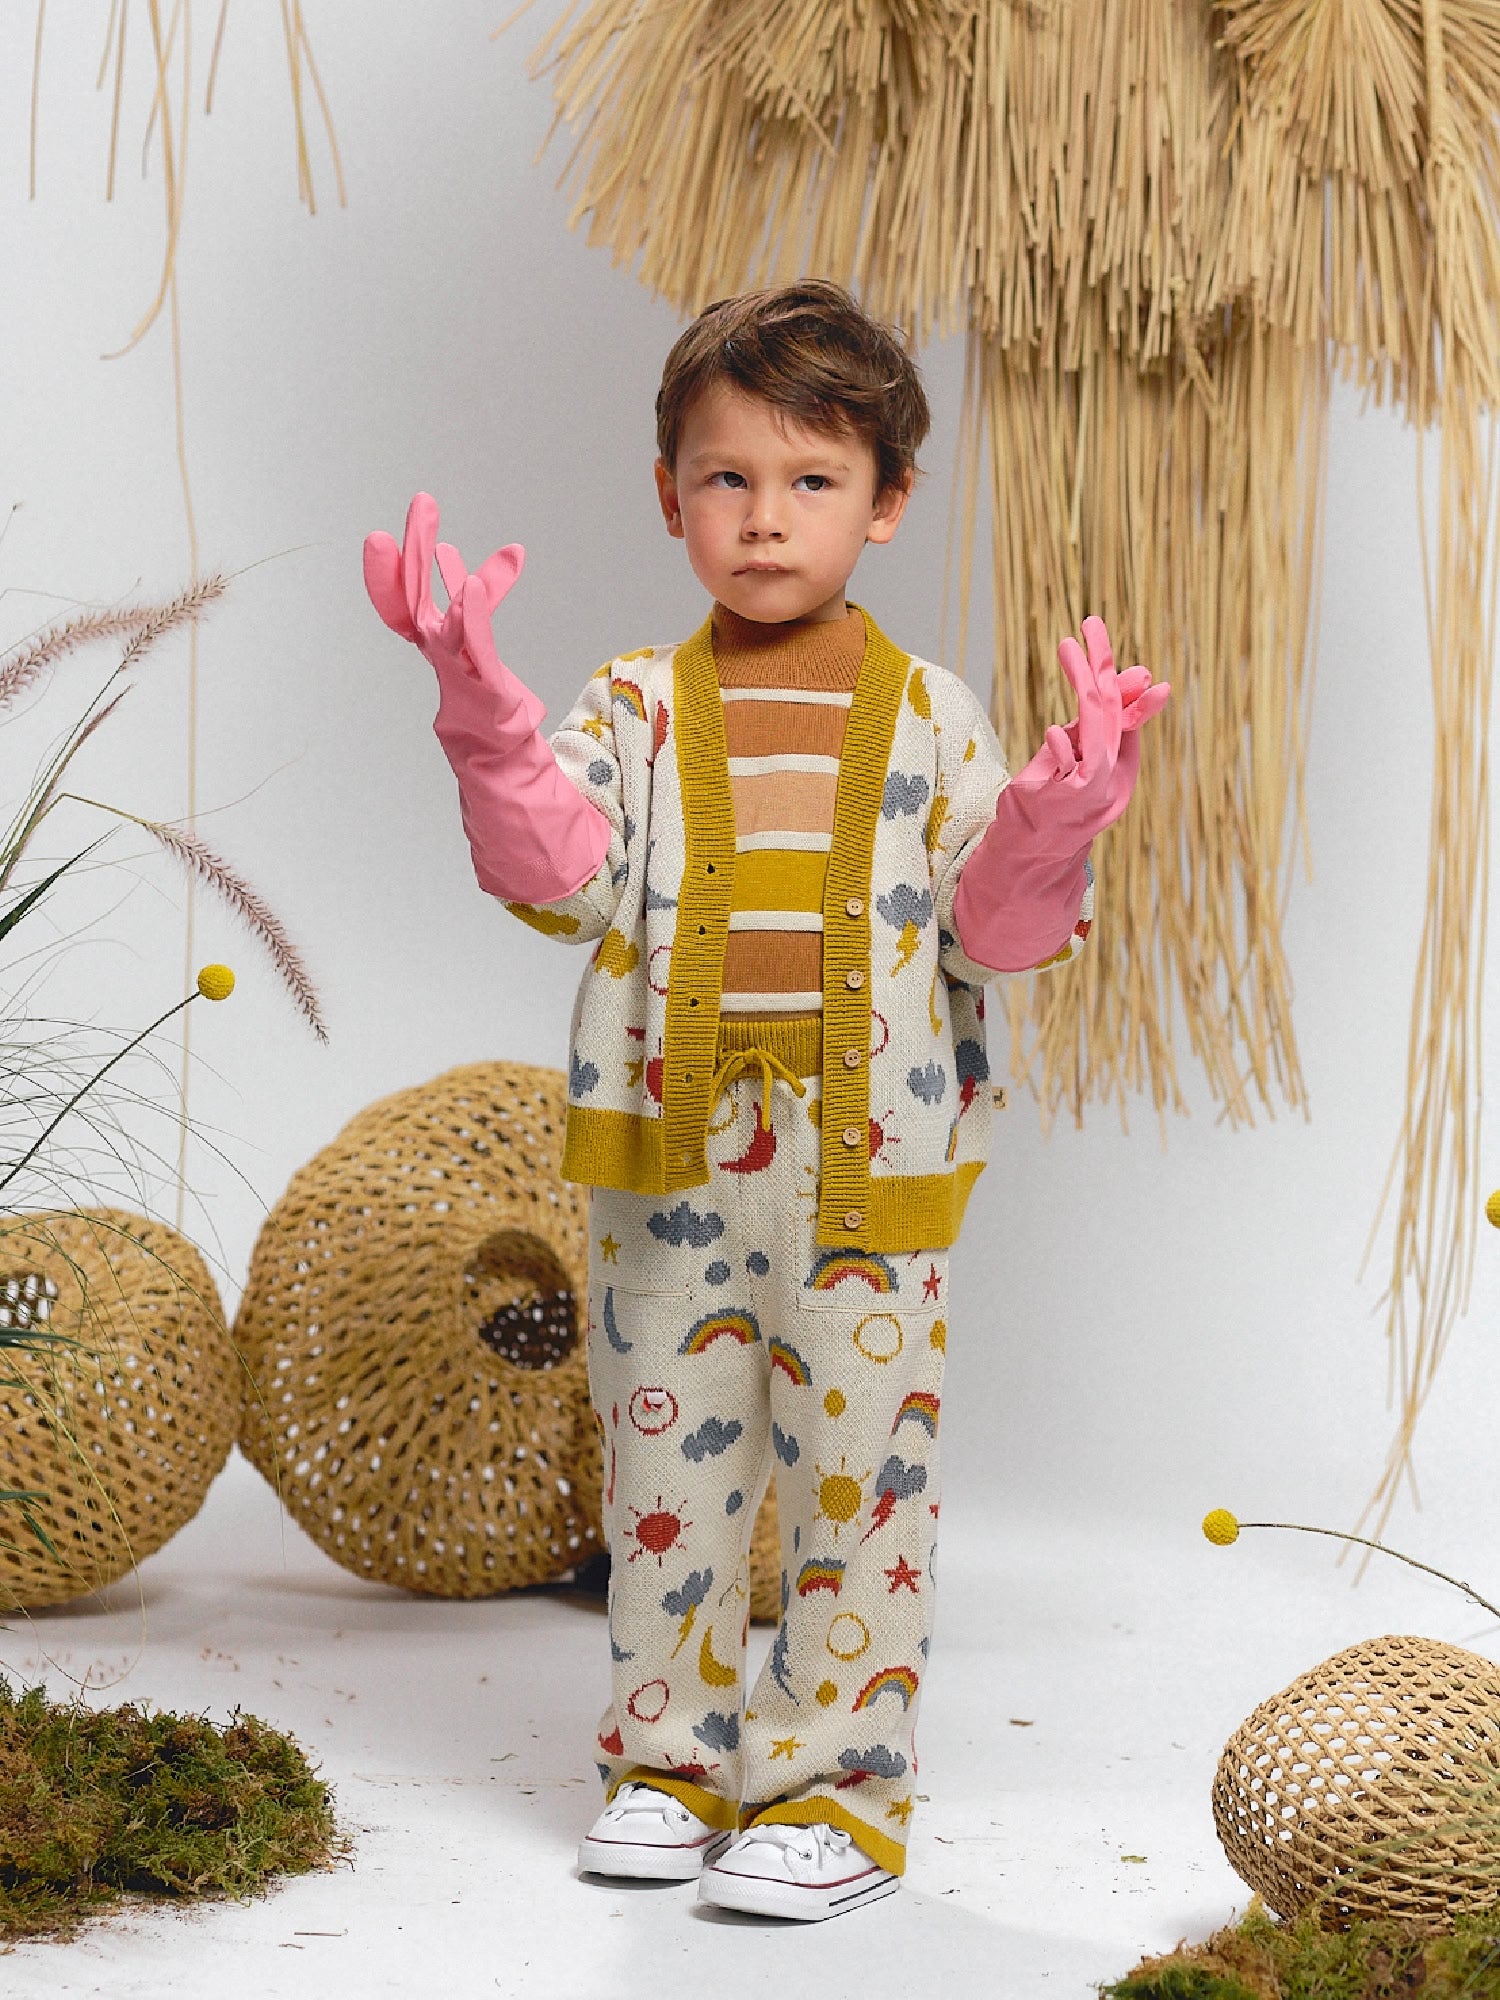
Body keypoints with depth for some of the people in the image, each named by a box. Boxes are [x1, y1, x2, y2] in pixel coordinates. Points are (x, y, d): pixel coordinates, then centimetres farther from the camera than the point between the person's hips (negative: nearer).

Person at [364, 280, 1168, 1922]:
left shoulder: (928, 718, 3)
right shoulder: (638, 707, 5)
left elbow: (993, 929, 0)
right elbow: (562, 873, -10)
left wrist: (1057, 817, -18)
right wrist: (485, 714, -22)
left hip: (870, 1168, -1)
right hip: (666, 1161, 2)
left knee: (856, 1468, 1)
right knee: (664, 1463, 10)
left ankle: (838, 1786, 10)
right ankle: (672, 1758, 23)